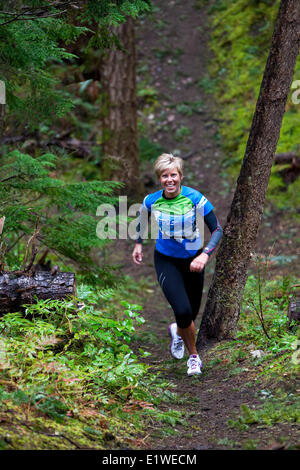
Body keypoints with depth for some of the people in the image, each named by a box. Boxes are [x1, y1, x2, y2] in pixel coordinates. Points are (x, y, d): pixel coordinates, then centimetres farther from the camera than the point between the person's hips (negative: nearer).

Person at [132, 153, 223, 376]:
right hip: (166, 260, -1)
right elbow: (143, 219, 13)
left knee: (192, 313, 12)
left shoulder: (194, 198, -19)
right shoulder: (151, 201, -12)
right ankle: (194, 356, 8)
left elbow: (217, 229, -17)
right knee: (183, 312, -18)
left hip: (193, 260, 1)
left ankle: (177, 331, 50)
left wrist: (205, 255, -30)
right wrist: (138, 244, 16)